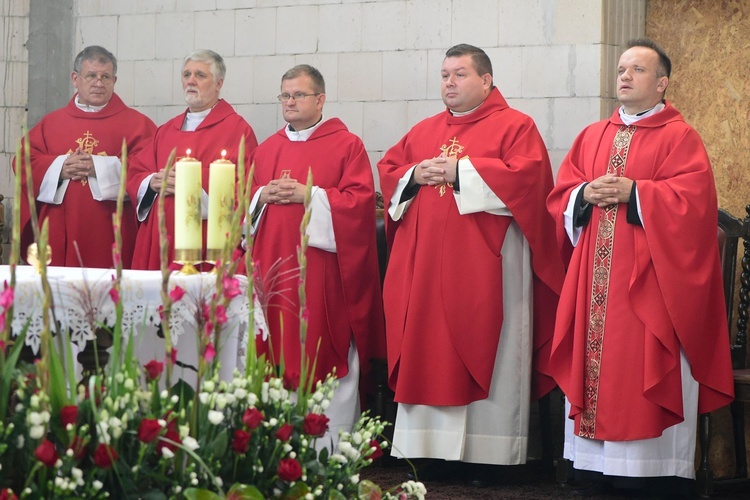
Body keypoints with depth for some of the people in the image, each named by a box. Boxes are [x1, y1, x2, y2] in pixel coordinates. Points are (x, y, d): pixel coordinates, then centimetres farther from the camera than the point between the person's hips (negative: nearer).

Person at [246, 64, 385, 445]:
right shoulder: (266, 150, 18)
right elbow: (242, 202, 18)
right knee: (277, 353, 2)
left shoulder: (347, 145, 2)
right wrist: (263, 196, -3)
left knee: (324, 356, -6)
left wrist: (309, 195, -15)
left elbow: (360, 200, -8)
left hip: (321, 267, -5)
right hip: (273, 267, 5)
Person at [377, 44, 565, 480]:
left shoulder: (514, 126, 1)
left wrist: (461, 171, -13)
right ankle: (436, 450, 5)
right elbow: (389, 172, 17)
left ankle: (487, 452, 0)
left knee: (484, 353, -4)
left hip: (485, 268, -5)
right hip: (427, 265, 5)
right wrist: (414, 176, -5)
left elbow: (526, 173, -14)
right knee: (430, 351, 2)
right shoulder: (423, 131, 19)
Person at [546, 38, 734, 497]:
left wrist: (633, 193, -17)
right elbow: (560, 196, 13)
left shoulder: (679, 137, 0)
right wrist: (585, 195, -8)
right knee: (597, 364, 3)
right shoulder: (592, 137, 16)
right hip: (595, 279, 5)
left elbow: (692, 199, -12)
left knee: (646, 372, -6)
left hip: (648, 279, -5)